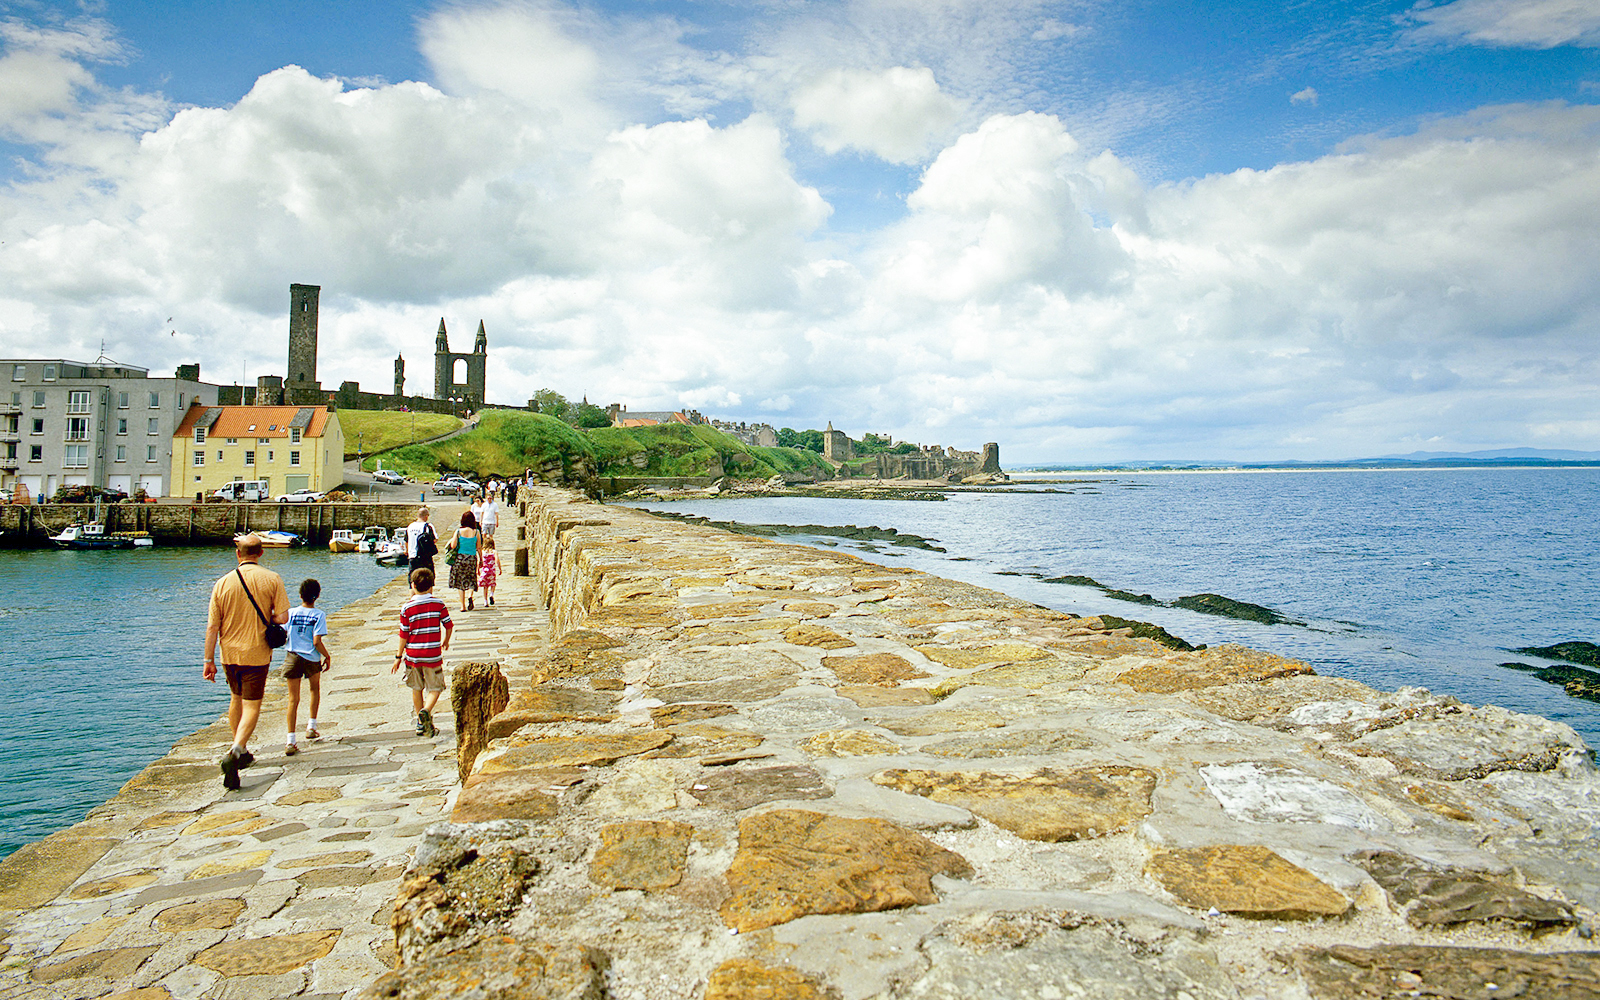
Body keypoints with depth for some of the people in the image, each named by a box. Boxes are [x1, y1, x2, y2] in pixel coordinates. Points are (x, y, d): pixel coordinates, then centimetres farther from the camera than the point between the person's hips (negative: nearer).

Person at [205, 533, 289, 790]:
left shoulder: (223, 583, -3)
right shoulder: (272, 580, -9)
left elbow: (212, 626, -3)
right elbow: (282, 617, -12)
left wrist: (209, 660, 3)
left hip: (229, 653, 3)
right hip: (257, 654, -3)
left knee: (236, 699, 22)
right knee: (252, 706, 3)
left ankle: (241, 752, 34)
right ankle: (235, 753, -17)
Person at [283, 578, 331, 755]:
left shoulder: (291, 613, 1)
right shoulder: (319, 615, -8)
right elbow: (317, 642, -15)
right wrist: (327, 656, 0)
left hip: (292, 657, 2)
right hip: (311, 658, -1)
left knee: (293, 699, 4)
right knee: (315, 688, 27)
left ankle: (291, 742, -2)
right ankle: (311, 727, 30)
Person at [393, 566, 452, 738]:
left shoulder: (407, 608, -7)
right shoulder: (438, 604, -5)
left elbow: (404, 634, -5)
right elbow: (449, 625, 2)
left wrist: (398, 657, 4)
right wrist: (446, 641, 22)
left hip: (412, 655, 1)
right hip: (433, 654, -1)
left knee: (417, 689, 17)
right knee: (435, 688, 8)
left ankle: (421, 723, 23)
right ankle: (426, 711, -20)